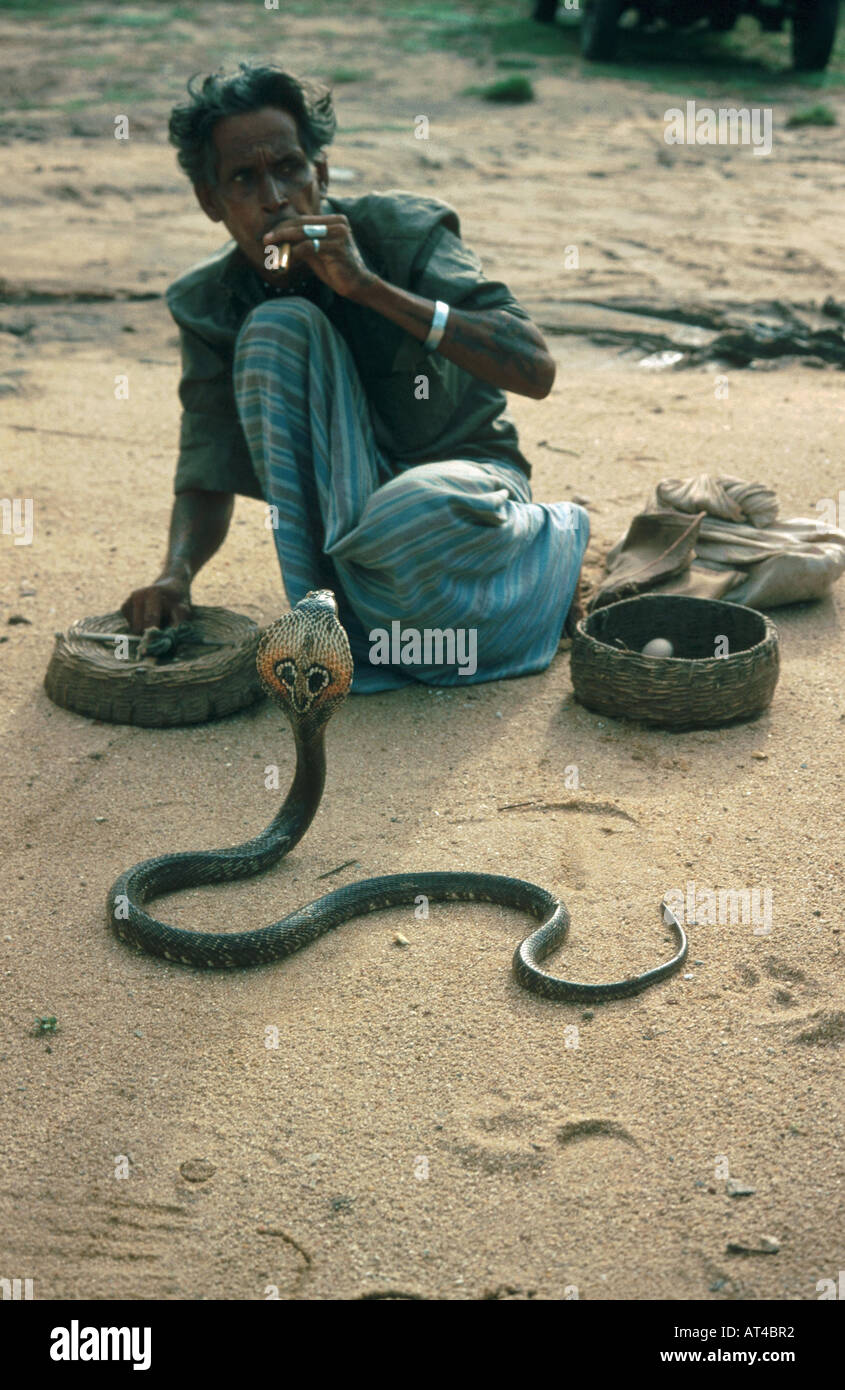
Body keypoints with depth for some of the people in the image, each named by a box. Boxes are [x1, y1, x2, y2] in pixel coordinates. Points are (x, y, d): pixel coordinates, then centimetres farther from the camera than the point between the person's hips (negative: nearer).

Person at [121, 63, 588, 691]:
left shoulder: (404, 233, -16)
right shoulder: (209, 302, -6)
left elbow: (536, 369, -27)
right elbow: (207, 479, -4)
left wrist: (369, 285, -33)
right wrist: (177, 572, -27)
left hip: (466, 479, -2)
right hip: (344, 495, 2)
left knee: (406, 522, -41)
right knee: (274, 327, -24)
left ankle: (555, 541, -2)